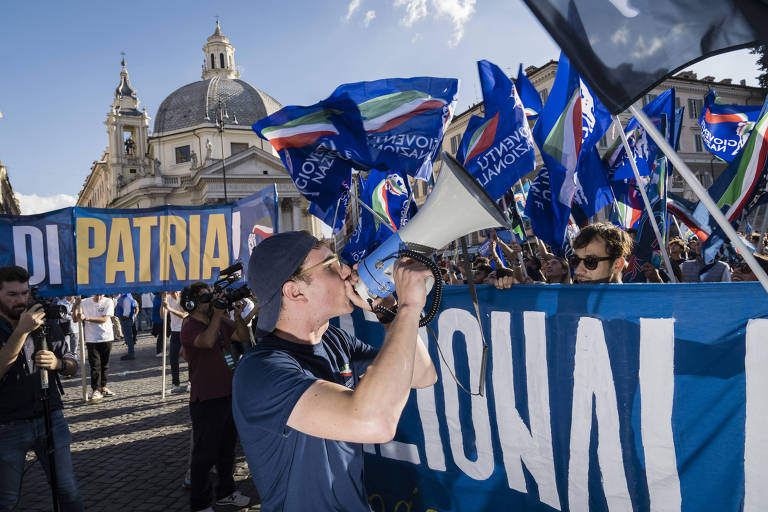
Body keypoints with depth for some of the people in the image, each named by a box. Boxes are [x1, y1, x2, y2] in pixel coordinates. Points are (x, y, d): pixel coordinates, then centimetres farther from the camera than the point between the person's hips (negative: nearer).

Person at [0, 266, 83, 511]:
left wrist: (58, 363, -11)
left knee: (68, 492, 8)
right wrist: (21, 331, -26)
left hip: (51, 420, 3)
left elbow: (73, 366, 11)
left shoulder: (47, 325, 5)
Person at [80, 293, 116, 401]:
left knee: (105, 364, 10)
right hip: (91, 339, -1)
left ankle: (103, 387, 23)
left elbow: (104, 319, -12)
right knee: (95, 365, -4)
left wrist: (87, 318, -20)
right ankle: (95, 390, 1)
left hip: (106, 337, 1)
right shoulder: (85, 303, 0)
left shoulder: (108, 302, -3)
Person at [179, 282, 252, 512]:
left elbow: (243, 337, 5)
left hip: (229, 395, 8)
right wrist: (218, 313, -26)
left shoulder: (221, 322, 8)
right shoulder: (189, 327, -14)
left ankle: (225, 492, 37)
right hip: (206, 400, -8)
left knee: (227, 449, 21)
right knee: (205, 454, 2)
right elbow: (207, 341, -33)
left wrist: (238, 315, -9)